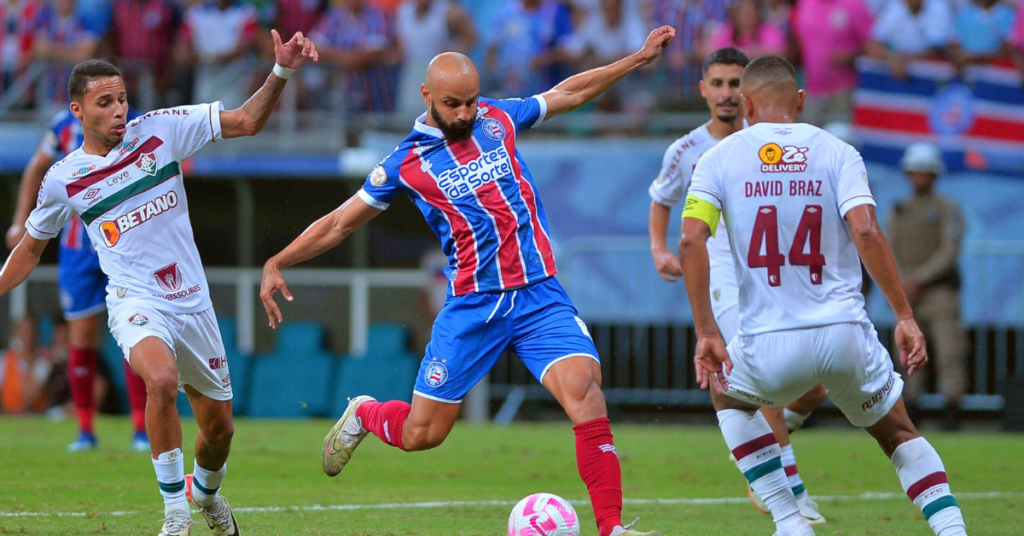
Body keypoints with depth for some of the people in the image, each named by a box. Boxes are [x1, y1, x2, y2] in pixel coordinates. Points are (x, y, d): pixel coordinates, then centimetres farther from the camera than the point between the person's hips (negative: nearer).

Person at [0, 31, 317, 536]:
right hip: (136, 301, -3)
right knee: (162, 379, -35)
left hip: (192, 300, 3)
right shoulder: (63, 181, -3)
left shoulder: (160, 129, -2)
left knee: (218, 429, 12)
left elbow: (246, 121, 0)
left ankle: (205, 491, 47)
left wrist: (281, 72, -14)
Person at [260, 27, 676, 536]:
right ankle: (364, 415, 39)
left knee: (584, 389, -22)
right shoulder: (407, 163, 1)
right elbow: (338, 223, 7)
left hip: (540, 297, 1)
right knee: (422, 433, 3)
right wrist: (277, 262, 0)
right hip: (472, 306, -1)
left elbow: (569, 93, 21)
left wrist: (639, 57, 22)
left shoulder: (497, 120, 8)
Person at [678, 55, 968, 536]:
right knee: (898, 433, 23)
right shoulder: (836, 152, 5)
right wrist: (905, 316, -8)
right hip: (846, 335, 1)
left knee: (728, 395, 32)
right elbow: (865, 231, -10)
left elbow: (691, 240, -7)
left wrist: (706, 333, -3)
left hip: (769, 345, -1)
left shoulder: (719, 158, 6)